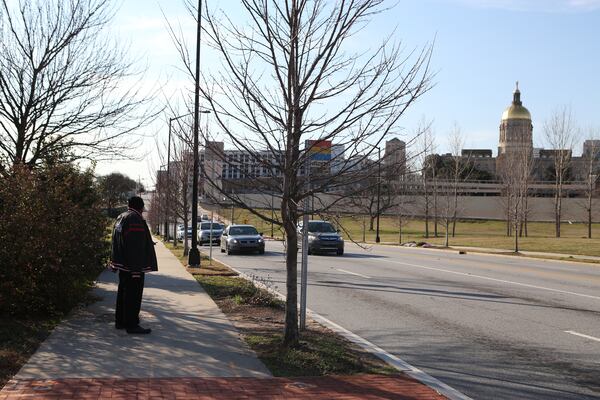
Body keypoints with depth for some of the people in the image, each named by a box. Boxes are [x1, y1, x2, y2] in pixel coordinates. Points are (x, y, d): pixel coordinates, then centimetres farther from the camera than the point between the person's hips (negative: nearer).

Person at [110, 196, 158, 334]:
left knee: (123, 292, 18)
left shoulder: (120, 218, 14)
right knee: (133, 295, -4)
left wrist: (115, 263, 25)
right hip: (133, 266, -10)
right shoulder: (136, 220, -18)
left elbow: (116, 244, 20)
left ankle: (120, 321, 26)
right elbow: (137, 247, -24)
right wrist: (137, 268, -24)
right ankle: (131, 325, -1)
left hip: (122, 265, 10)